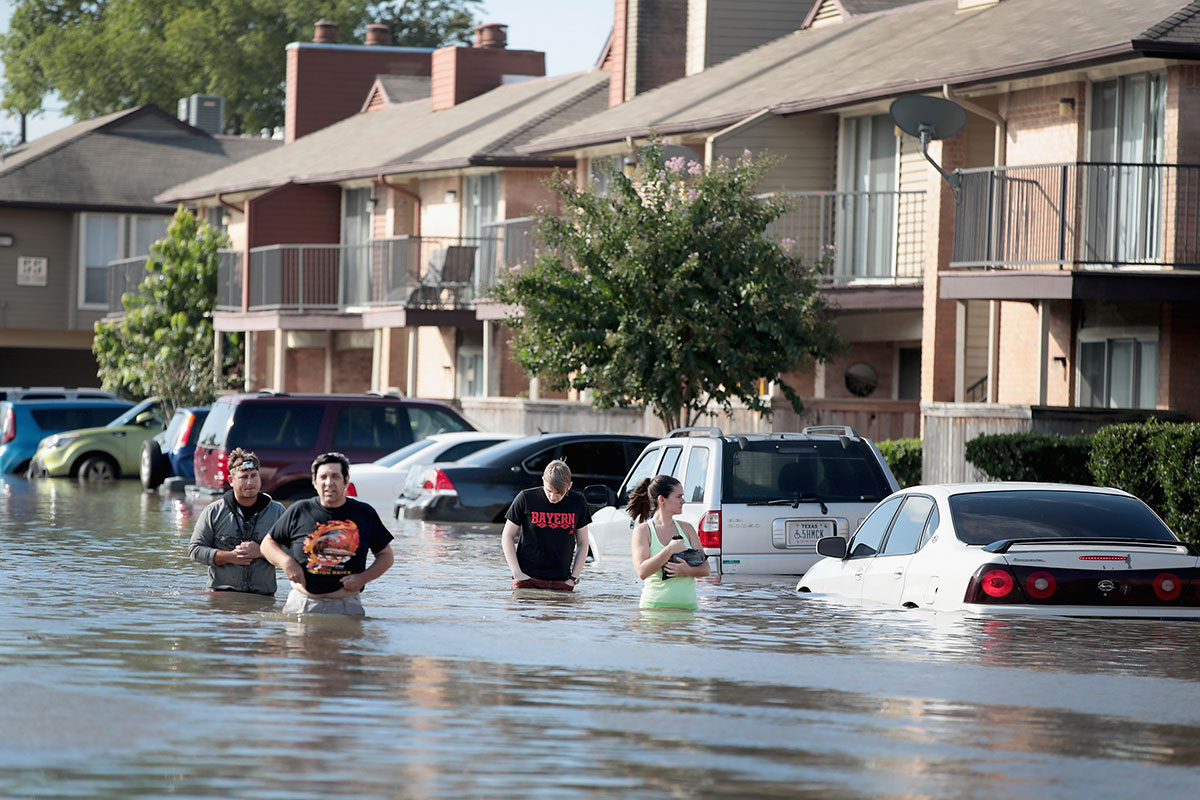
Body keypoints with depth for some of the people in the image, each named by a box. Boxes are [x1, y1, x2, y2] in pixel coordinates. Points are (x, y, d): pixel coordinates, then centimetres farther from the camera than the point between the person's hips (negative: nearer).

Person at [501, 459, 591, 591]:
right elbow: (507, 537, 4)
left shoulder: (577, 502, 4)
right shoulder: (526, 499, -3)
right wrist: (517, 573, -5)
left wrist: (573, 578, 3)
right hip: (527, 580, -2)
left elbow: (583, 543, 13)